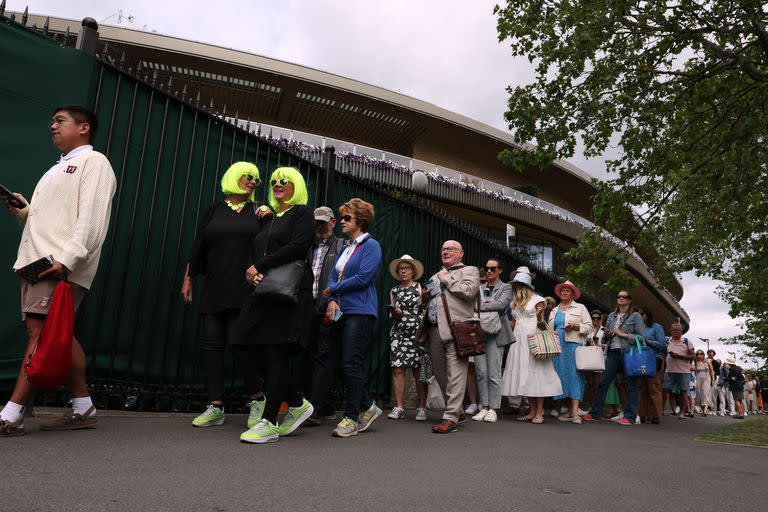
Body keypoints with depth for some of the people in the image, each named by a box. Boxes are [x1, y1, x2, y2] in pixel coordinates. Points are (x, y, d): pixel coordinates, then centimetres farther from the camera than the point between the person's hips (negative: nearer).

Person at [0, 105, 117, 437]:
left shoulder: (93, 161, 1)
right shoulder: (58, 168, 28)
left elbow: (91, 218, -13)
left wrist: (66, 258, -23)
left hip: (62, 265, -9)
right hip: (37, 260, 9)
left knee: (40, 333, -12)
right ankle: (82, 408, 11)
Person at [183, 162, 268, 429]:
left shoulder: (257, 211, 11)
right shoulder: (214, 210, 14)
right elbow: (198, 246, 14)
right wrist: (188, 279, 11)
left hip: (244, 288, -3)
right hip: (214, 289, 3)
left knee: (238, 341, -11)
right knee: (211, 343, 0)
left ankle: (257, 397, 7)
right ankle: (216, 407, 6)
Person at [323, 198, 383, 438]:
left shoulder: (371, 246, -4)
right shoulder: (345, 248, 20)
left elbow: (363, 278, -15)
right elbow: (333, 276, 13)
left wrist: (333, 290, -6)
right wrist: (332, 301, -6)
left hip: (360, 312, -8)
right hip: (341, 312, 8)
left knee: (351, 364, -9)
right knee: (347, 365, 10)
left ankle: (351, 418, 1)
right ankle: (367, 407, 24)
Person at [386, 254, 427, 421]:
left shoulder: (420, 288, 5)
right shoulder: (394, 291, 16)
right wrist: (395, 313, -3)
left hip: (417, 333, -3)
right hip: (398, 333, 3)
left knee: (418, 370, -4)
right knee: (397, 369, -4)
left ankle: (422, 408, 2)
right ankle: (399, 407, 1)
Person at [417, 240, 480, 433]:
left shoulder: (469, 271, 7)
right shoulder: (437, 275, 27)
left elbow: (468, 292, -13)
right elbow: (428, 299, 36)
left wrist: (446, 279, -3)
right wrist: (425, 295, 12)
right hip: (434, 329, 7)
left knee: (455, 373, -9)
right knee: (439, 373, 10)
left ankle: (451, 418, -10)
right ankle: (456, 411, 23)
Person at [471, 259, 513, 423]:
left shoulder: (506, 287, 6)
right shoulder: (480, 288, 19)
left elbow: (501, 305, -13)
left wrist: (479, 306, -15)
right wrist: (478, 303, -11)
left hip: (495, 334, -4)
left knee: (494, 373, -4)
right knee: (481, 372, 2)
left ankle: (493, 409, 4)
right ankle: (484, 407, 10)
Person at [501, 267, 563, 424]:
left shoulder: (537, 299, 0)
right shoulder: (515, 303, 17)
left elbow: (541, 323, -4)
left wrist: (541, 321, -25)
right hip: (519, 340, 6)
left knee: (536, 372, -7)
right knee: (523, 375, 3)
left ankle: (539, 413, -5)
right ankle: (532, 411, 8)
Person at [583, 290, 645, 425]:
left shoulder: (635, 316, 3)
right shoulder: (611, 316, 18)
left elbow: (642, 337, -6)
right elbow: (605, 337, 22)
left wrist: (623, 334, -11)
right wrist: (606, 335, 0)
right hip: (613, 353, 5)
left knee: (631, 385, -1)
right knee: (603, 382, 2)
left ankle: (630, 417, 6)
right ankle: (595, 413, 7)